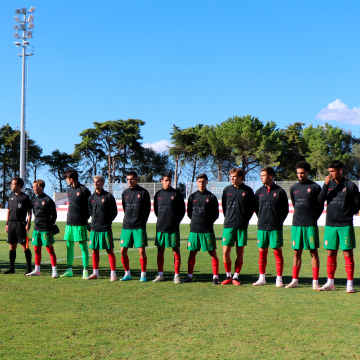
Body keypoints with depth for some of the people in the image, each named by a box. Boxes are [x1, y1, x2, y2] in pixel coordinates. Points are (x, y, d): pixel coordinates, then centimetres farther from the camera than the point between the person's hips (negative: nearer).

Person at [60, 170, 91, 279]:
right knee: (69, 245, 9)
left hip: (80, 223, -7)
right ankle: (69, 270, 16)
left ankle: (85, 271, -1)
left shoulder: (83, 190, -8)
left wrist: (85, 218, -9)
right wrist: (69, 218, 12)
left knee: (83, 245, -4)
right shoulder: (69, 190, 14)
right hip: (69, 223, 7)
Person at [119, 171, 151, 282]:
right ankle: (127, 274, 16)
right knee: (123, 251, 1)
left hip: (139, 227, -4)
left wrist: (142, 222, -1)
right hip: (126, 226, 4)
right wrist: (128, 220, 11)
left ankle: (143, 275, 5)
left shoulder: (143, 192, -1)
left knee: (141, 250, -7)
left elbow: (148, 209, 3)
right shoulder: (125, 193, 11)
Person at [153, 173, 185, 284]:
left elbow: (182, 209, 4)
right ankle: (160, 274, 14)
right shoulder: (158, 194, 10)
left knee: (176, 250, -1)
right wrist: (161, 219, 10)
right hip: (160, 228, 3)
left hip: (173, 228, -3)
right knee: (160, 250, 6)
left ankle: (177, 275, 3)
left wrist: (176, 221, -1)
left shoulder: (176, 194, 1)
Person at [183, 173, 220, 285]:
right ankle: (190, 276, 14)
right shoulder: (192, 197, 11)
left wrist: (208, 222, -2)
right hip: (194, 230, 2)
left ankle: (215, 277, 2)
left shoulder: (211, 197, 4)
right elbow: (189, 213, 16)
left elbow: (216, 214, 6)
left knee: (212, 252, -2)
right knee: (192, 253, 6)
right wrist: (196, 221, 6)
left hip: (208, 230, -2)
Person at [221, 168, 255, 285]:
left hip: (242, 226, -1)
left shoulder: (248, 191, 2)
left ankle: (236, 277, 13)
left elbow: (252, 208, 7)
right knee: (225, 252, -3)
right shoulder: (227, 190, 7)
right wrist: (228, 219, 10)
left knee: (240, 253, 4)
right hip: (228, 226, 1)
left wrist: (245, 220, 1)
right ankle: (228, 276, 12)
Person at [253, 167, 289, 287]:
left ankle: (279, 279, 5)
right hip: (262, 227, 3)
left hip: (275, 227, -3)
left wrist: (279, 221, -2)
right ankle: (262, 278, 14)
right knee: (262, 251, 6)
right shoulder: (259, 191, 9)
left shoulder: (280, 191, -1)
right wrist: (261, 219, 11)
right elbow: (256, 208, 18)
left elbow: (285, 209, 3)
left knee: (277, 251, -1)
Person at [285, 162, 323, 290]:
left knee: (313, 252, -1)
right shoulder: (294, 188, 11)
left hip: (311, 225, -4)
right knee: (297, 252, 7)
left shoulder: (315, 187, 0)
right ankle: (295, 280, 13)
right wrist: (299, 217, 13)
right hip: (296, 225, 4)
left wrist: (313, 218, -2)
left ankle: (315, 282, 2)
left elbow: (320, 206, 4)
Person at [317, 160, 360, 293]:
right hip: (330, 225, 4)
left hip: (345, 225, -3)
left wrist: (348, 214, 0)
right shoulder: (329, 184, 9)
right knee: (330, 253, 7)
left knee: (348, 253, -2)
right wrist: (326, 185, -11)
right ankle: (330, 283, 16)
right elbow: (320, 200, -2)